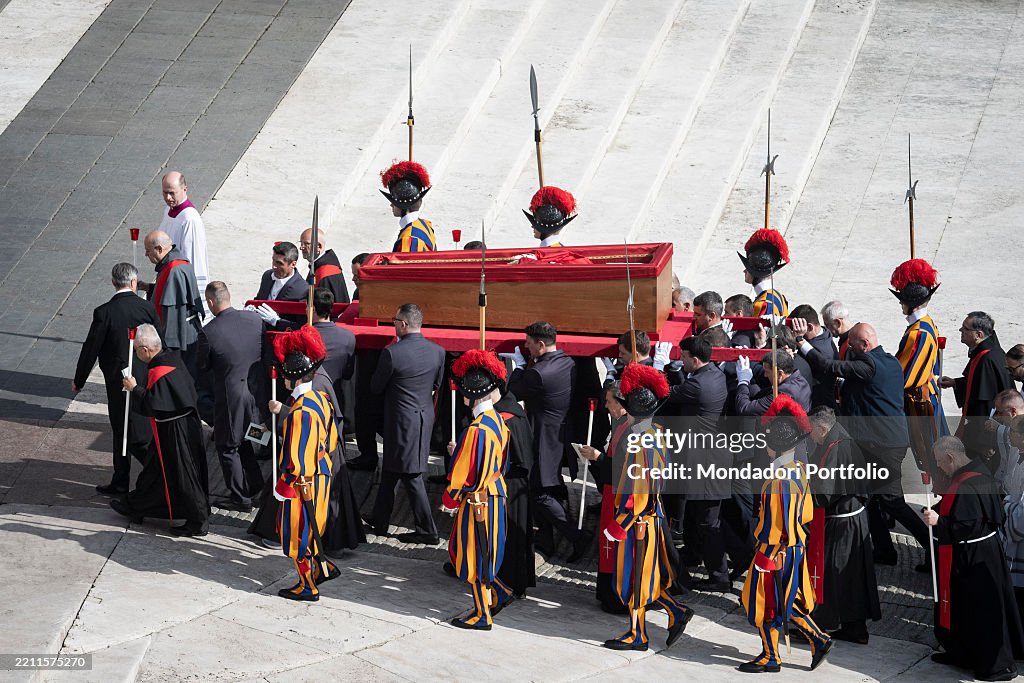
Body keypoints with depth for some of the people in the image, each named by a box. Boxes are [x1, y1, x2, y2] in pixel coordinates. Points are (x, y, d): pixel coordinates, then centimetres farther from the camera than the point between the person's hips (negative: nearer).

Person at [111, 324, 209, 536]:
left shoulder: (159, 374, -27)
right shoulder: (171, 357, 1)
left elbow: (150, 406, -25)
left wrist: (134, 389, -10)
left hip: (173, 431, -10)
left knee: (180, 475, 3)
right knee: (155, 470, 22)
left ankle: (198, 521, 13)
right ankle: (135, 505, 38)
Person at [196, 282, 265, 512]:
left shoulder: (208, 332, -20)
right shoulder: (254, 318, -8)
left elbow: (202, 368, -6)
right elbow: (266, 351, 5)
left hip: (230, 396, -5)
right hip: (256, 392, 5)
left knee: (228, 447, 12)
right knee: (242, 439, 26)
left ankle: (241, 498, 17)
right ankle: (255, 484, 32)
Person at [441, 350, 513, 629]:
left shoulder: (476, 430, -24)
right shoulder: (497, 421, 4)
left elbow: (462, 474, -19)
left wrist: (449, 502, -5)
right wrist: (459, 452, 14)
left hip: (476, 501, -9)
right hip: (495, 496, 9)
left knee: (473, 556, 5)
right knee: (462, 551, 22)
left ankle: (482, 615, 15)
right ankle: (498, 593, 26)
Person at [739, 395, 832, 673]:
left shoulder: (778, 481, -26)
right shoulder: (800, 470, 1)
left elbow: (775, 527, -23)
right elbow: (807, 514, 10)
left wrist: (763, 557, -15)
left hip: (776, 552, -9)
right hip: (796, 547, 9)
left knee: (764, 604, 8)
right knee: (785, 602, 21)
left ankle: (770, 658, 20)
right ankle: (818, 640, 18)